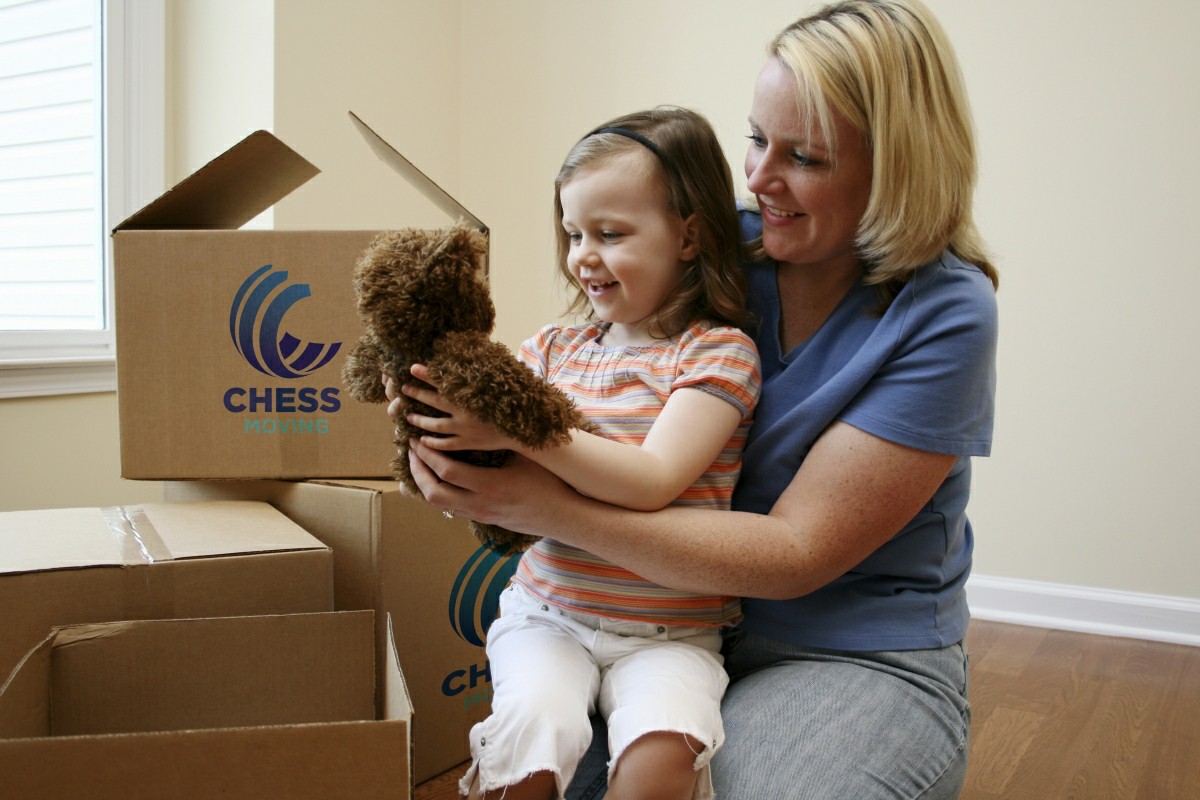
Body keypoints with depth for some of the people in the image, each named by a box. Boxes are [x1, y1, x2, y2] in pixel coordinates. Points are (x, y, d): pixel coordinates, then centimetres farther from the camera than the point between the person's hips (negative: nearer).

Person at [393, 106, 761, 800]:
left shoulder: (718, 351, -6)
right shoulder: (554, 349, 8)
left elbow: (653, 482, -20)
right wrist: (432, 426, -13)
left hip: (669, 631, -2)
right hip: (548, 612, 3)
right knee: (531, 732, -23)